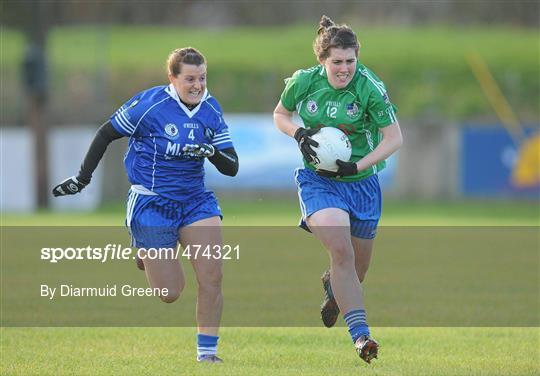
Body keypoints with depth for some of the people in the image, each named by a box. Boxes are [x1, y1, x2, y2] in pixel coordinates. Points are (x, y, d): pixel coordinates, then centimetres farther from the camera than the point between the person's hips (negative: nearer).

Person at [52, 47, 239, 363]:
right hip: (150, 204, -4)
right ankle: (144, 254, 30)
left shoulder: (211, 110, 0)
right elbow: (106, 134, -1)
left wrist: (211, 151, -21)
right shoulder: (149, 105, -14)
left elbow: (232, 168, 0)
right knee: (170, 293, -5)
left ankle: (207, 351, 0)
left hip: (194, 201, 4)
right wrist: (83, 178, 2)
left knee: (212, 276, -14)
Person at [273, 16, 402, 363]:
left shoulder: (369, 87, -15)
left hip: (361, 183, 1)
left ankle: (333, 286, 49)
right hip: (318, 180, -1)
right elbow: (280, 115, 10)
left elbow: (394, 138, -13)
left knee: (357, 267, 11)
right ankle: (360, 334, -25)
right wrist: (299, 134, -11)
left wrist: (355, 166, -22)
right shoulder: (304, 82, -9)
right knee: (341, 250, -24)